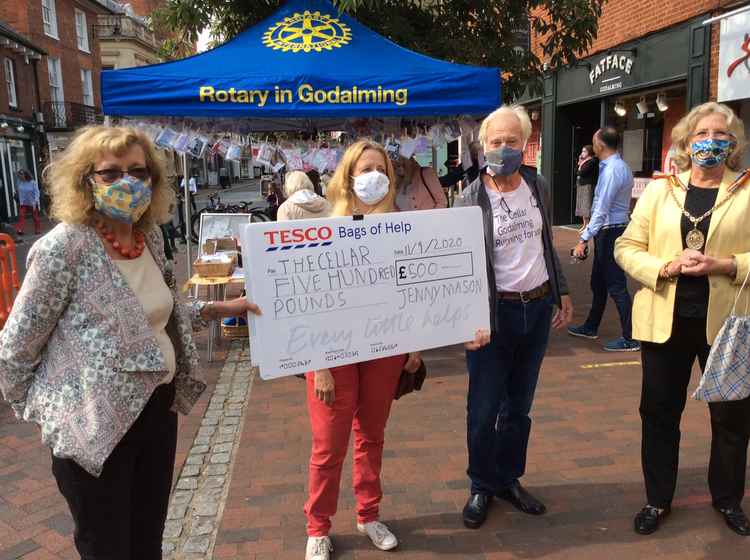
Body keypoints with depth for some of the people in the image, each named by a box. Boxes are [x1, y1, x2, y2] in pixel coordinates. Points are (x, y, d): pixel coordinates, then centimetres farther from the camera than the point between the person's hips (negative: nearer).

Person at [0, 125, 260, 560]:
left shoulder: (150, 237, 2)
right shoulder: (63, 247, -19)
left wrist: (219, 309, 10)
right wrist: (41, 409, -2)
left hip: (157, 406, 6)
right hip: (95, 426, -6)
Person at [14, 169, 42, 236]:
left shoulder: (33, 182, -12)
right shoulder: (19, 182, -1)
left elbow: (36, 192, -13)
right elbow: (17, 190, 16)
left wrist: (35, 202, -22)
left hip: (32, 203, -2)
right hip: (23, 203, 2)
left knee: (35, 217, 7)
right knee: (21, 215, -14)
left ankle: (38, 230, 21)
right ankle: (20, 230, -19)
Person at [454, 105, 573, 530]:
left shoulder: (539, 186, 5)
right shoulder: (470, 200, -10)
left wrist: (563, 293, 13)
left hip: (538, 308, 4)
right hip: (494, 312, -4)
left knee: (519, 406, 15)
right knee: (484, 410, 3)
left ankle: (510, 479, 32)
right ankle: (482, 486, 24)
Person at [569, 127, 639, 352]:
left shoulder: (612, 171, -19)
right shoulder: (620, 166, 12)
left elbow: (601, 211, -23)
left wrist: (583, 240, -23)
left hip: (610, 232, -10)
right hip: (609, 231, 10)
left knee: (615, 285, -4)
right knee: (598, 282, 19)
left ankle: (630, 339, 3)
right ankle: (590, 327, 33)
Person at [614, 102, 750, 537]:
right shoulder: (659, 191, 5)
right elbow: (627, 247, 1)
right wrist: (667, 267, -15)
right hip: (665, 321, 1)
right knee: (659, 412, 10)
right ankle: (658, 499, 28)